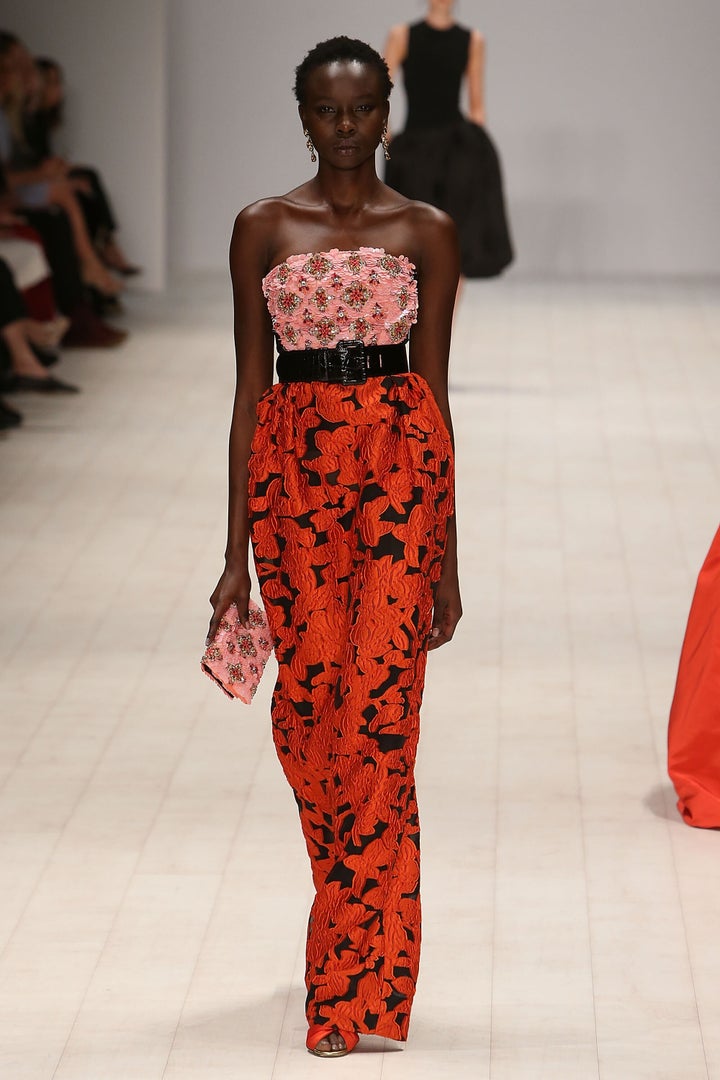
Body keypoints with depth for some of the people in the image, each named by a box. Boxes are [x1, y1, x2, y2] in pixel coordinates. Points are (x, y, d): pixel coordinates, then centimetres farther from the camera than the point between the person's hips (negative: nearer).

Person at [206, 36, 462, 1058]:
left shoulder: (427, 232, 7)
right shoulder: (263, 228, 8)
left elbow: (435, 389, 7)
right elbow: (250, 388, 7)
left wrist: (447, 557, 5)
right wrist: (236, 552, 2)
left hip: (399, 459, -1)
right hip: (293, 464, 1)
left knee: (378, 707, -10)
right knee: (308, 709, 1)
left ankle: (355, 984, -5)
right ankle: (360, 925, 26)